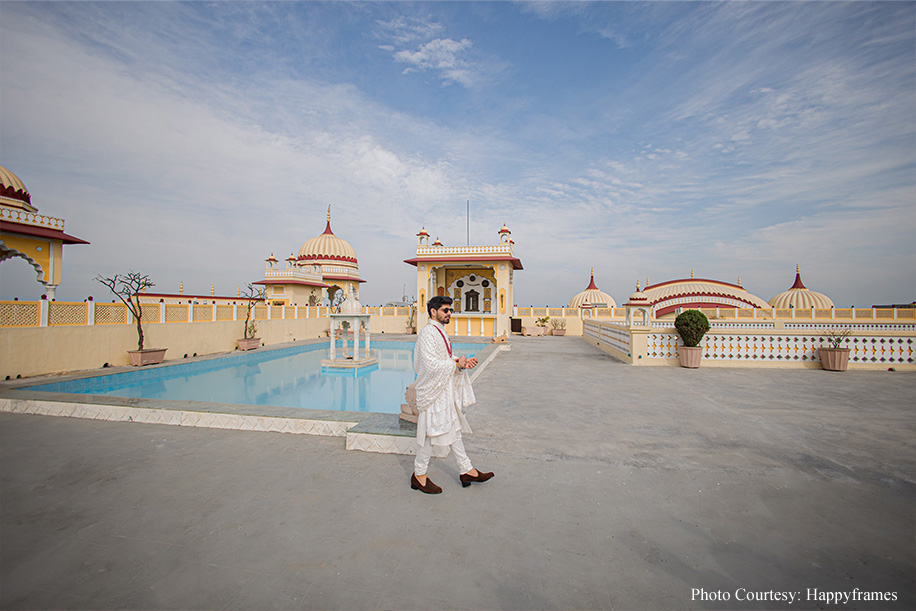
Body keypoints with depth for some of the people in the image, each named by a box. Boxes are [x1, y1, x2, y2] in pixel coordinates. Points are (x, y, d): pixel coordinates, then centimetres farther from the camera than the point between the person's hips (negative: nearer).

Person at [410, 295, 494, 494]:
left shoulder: (440, 332, 12)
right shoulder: (428, 333, -19)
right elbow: (431, 364, -26)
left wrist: (462, 361, -2)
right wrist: (456, 364, -15)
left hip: (445, 391, 10)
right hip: (433, 391, -10)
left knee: (453, 429, 16)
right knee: (431, 432, 2)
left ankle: (467, 471, 27)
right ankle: (419, 476, 19)